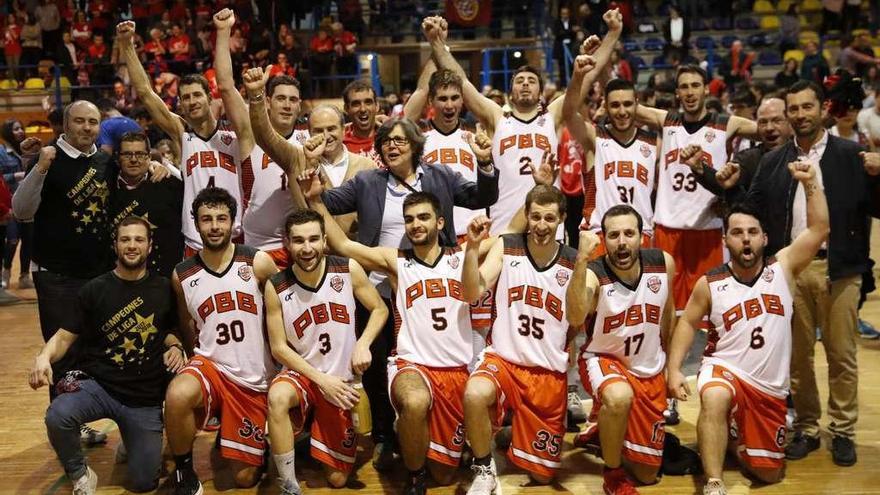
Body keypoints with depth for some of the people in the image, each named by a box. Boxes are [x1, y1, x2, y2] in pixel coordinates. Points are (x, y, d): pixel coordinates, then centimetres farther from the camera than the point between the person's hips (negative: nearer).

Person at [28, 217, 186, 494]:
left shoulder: (164, 289, 1)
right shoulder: (94, 290, -2)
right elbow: (64, 336, -1)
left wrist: (175, 347, -7)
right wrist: (44, 357, -22)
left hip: (145, 397, 1)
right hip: (97, 384, -1)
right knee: (57, 416, -35)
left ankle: (131, 440, 37)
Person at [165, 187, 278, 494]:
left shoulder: (258, 263, -7)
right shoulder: (182, 275, -1)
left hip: (256, 380, 0)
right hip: (210, 365, 0)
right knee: (177, 396, -37)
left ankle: (228, 433, 38)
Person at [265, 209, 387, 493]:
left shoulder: (348, 270, -10)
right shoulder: (276, 288, -13)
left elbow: (379, 309, 2)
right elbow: (278, 348, -8)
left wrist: (363, 344, -16)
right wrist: (321, 379, -18)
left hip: (343, 380, 1)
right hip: (302, 374, -1)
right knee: (277, 398, -40)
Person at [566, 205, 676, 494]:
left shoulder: (663, 263, -11)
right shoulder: (593, 274, -24)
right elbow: (575, 318, -45)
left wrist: (669, 362, 19)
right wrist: (582, 259, -53)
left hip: (650, 371, 4)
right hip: (603, 359, -4)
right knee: (620, 397, -42)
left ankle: (606, 433, 41)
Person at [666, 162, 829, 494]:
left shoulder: (783, 268, -5)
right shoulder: (710, 283, -5)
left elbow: (819, 230, -14)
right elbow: (688, 323, 4)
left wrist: (810, 182, -23)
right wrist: (674, 369, -6)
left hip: (770, 387, 2)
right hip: (724, 369, -2)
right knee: (713, 399, -41)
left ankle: (740, 438, 41)